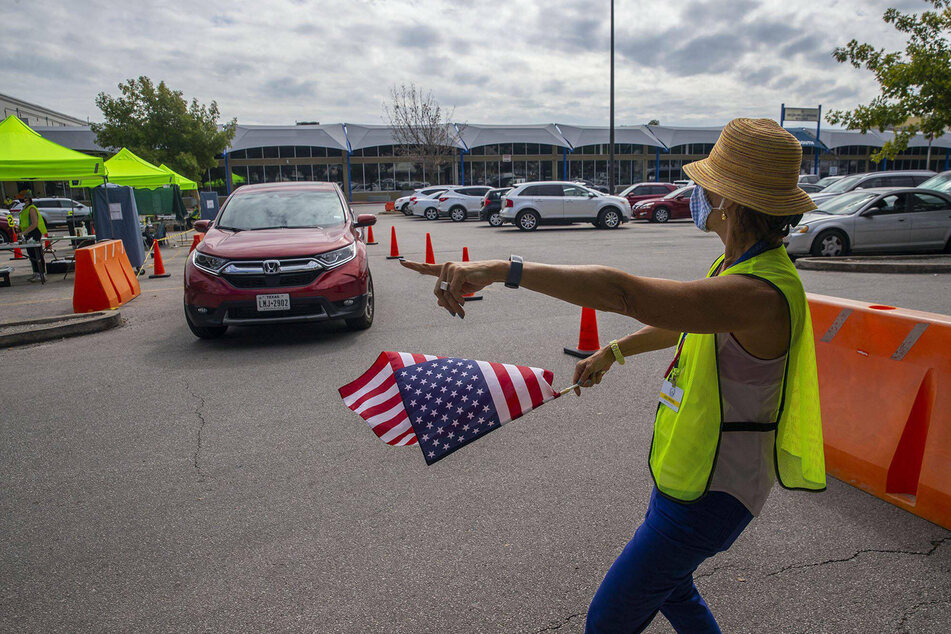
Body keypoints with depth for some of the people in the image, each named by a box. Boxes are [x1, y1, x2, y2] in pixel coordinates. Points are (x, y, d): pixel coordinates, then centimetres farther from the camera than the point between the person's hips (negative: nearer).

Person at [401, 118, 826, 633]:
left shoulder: (760, 293, -33)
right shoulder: (740, 263, 1)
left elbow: (625, 292, -46)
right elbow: (683, 320, 20)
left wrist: (505, 270, -49)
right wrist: (613, 351, 27)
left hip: (708, 496, -10)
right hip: (685, 470, 10)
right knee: (667, 585, 31)